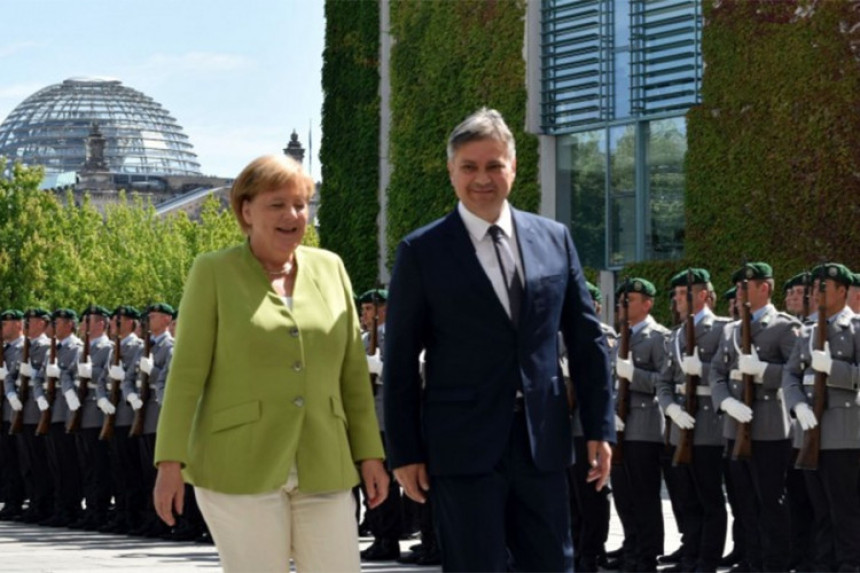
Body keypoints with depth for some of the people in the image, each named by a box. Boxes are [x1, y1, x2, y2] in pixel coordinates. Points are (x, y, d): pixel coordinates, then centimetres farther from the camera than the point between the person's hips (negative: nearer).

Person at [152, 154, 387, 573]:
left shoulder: (329, 269, 9)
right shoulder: (213, 272, -1)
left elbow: (353, 369, 11)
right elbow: (186, 372, -5)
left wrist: (369, 453, 6)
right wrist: (171, 461, -10)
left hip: (321, 469, 4)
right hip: (240, 466, -4)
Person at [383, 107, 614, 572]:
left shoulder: (554, 239, 8)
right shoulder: (422, 251, -1)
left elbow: (586, 338, 11)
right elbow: (400, 359, -1)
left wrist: (599, 426, 6)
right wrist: (404, 451, -4)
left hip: (543, 442, 3)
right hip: (463, 447, -3)